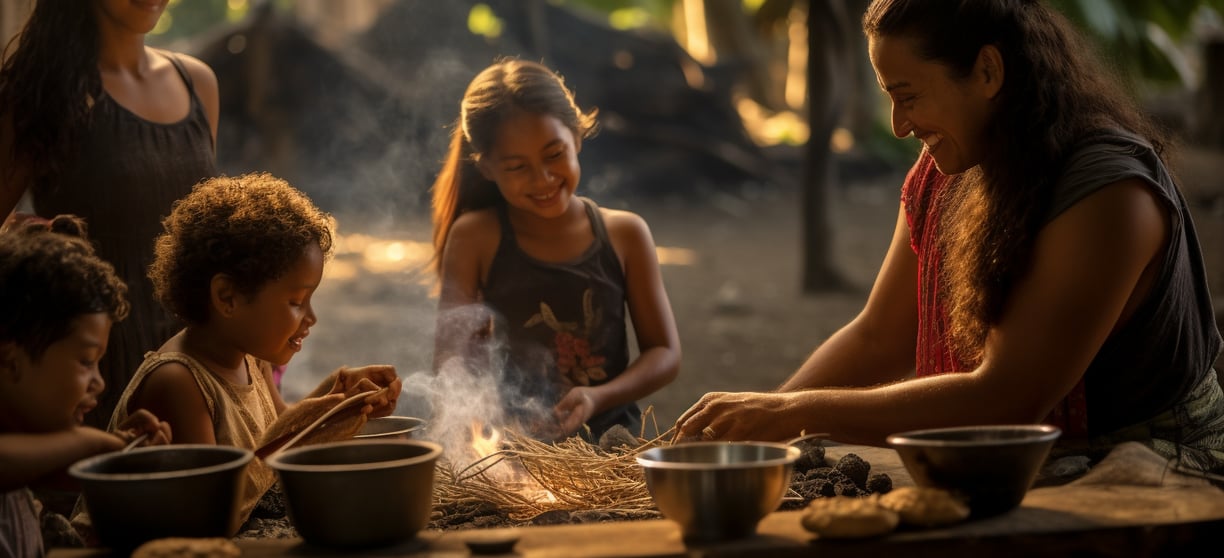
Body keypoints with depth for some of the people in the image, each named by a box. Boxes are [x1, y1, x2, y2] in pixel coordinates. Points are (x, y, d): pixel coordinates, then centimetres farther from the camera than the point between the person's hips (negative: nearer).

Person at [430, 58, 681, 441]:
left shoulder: (625, 235, 7)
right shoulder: (477, 238, 3)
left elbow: (665, 353, 9)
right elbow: (450, 361, 0)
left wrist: (597, 397, -10)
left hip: (610, 443, 0)